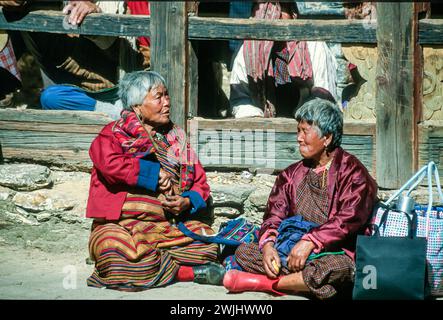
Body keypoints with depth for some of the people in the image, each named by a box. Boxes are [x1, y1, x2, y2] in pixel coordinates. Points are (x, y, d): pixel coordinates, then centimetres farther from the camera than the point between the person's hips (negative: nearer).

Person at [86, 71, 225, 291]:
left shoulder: (176, 138, 19)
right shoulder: (113, 134, 4)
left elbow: (200, 183, 18)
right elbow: (111, 164, -19)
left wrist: (187, 202, -5)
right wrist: (155, 173, -12)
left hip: (168, 227, 4)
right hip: (121, 226, -4)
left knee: (207, 244, -22)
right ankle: (189, 272, -15)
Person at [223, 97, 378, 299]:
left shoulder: (352, 172, -3)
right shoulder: (292, 174, 17)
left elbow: (348, 219, -16)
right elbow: (274, 215, 10)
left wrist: (309, 242, -26)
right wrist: (268, 245, -12)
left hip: (335, 253, -5)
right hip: (291, 251, 6)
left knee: (337, 268, -40)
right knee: (244, 252, -10)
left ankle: (264, 283, -27)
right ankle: (296, 282, -27)